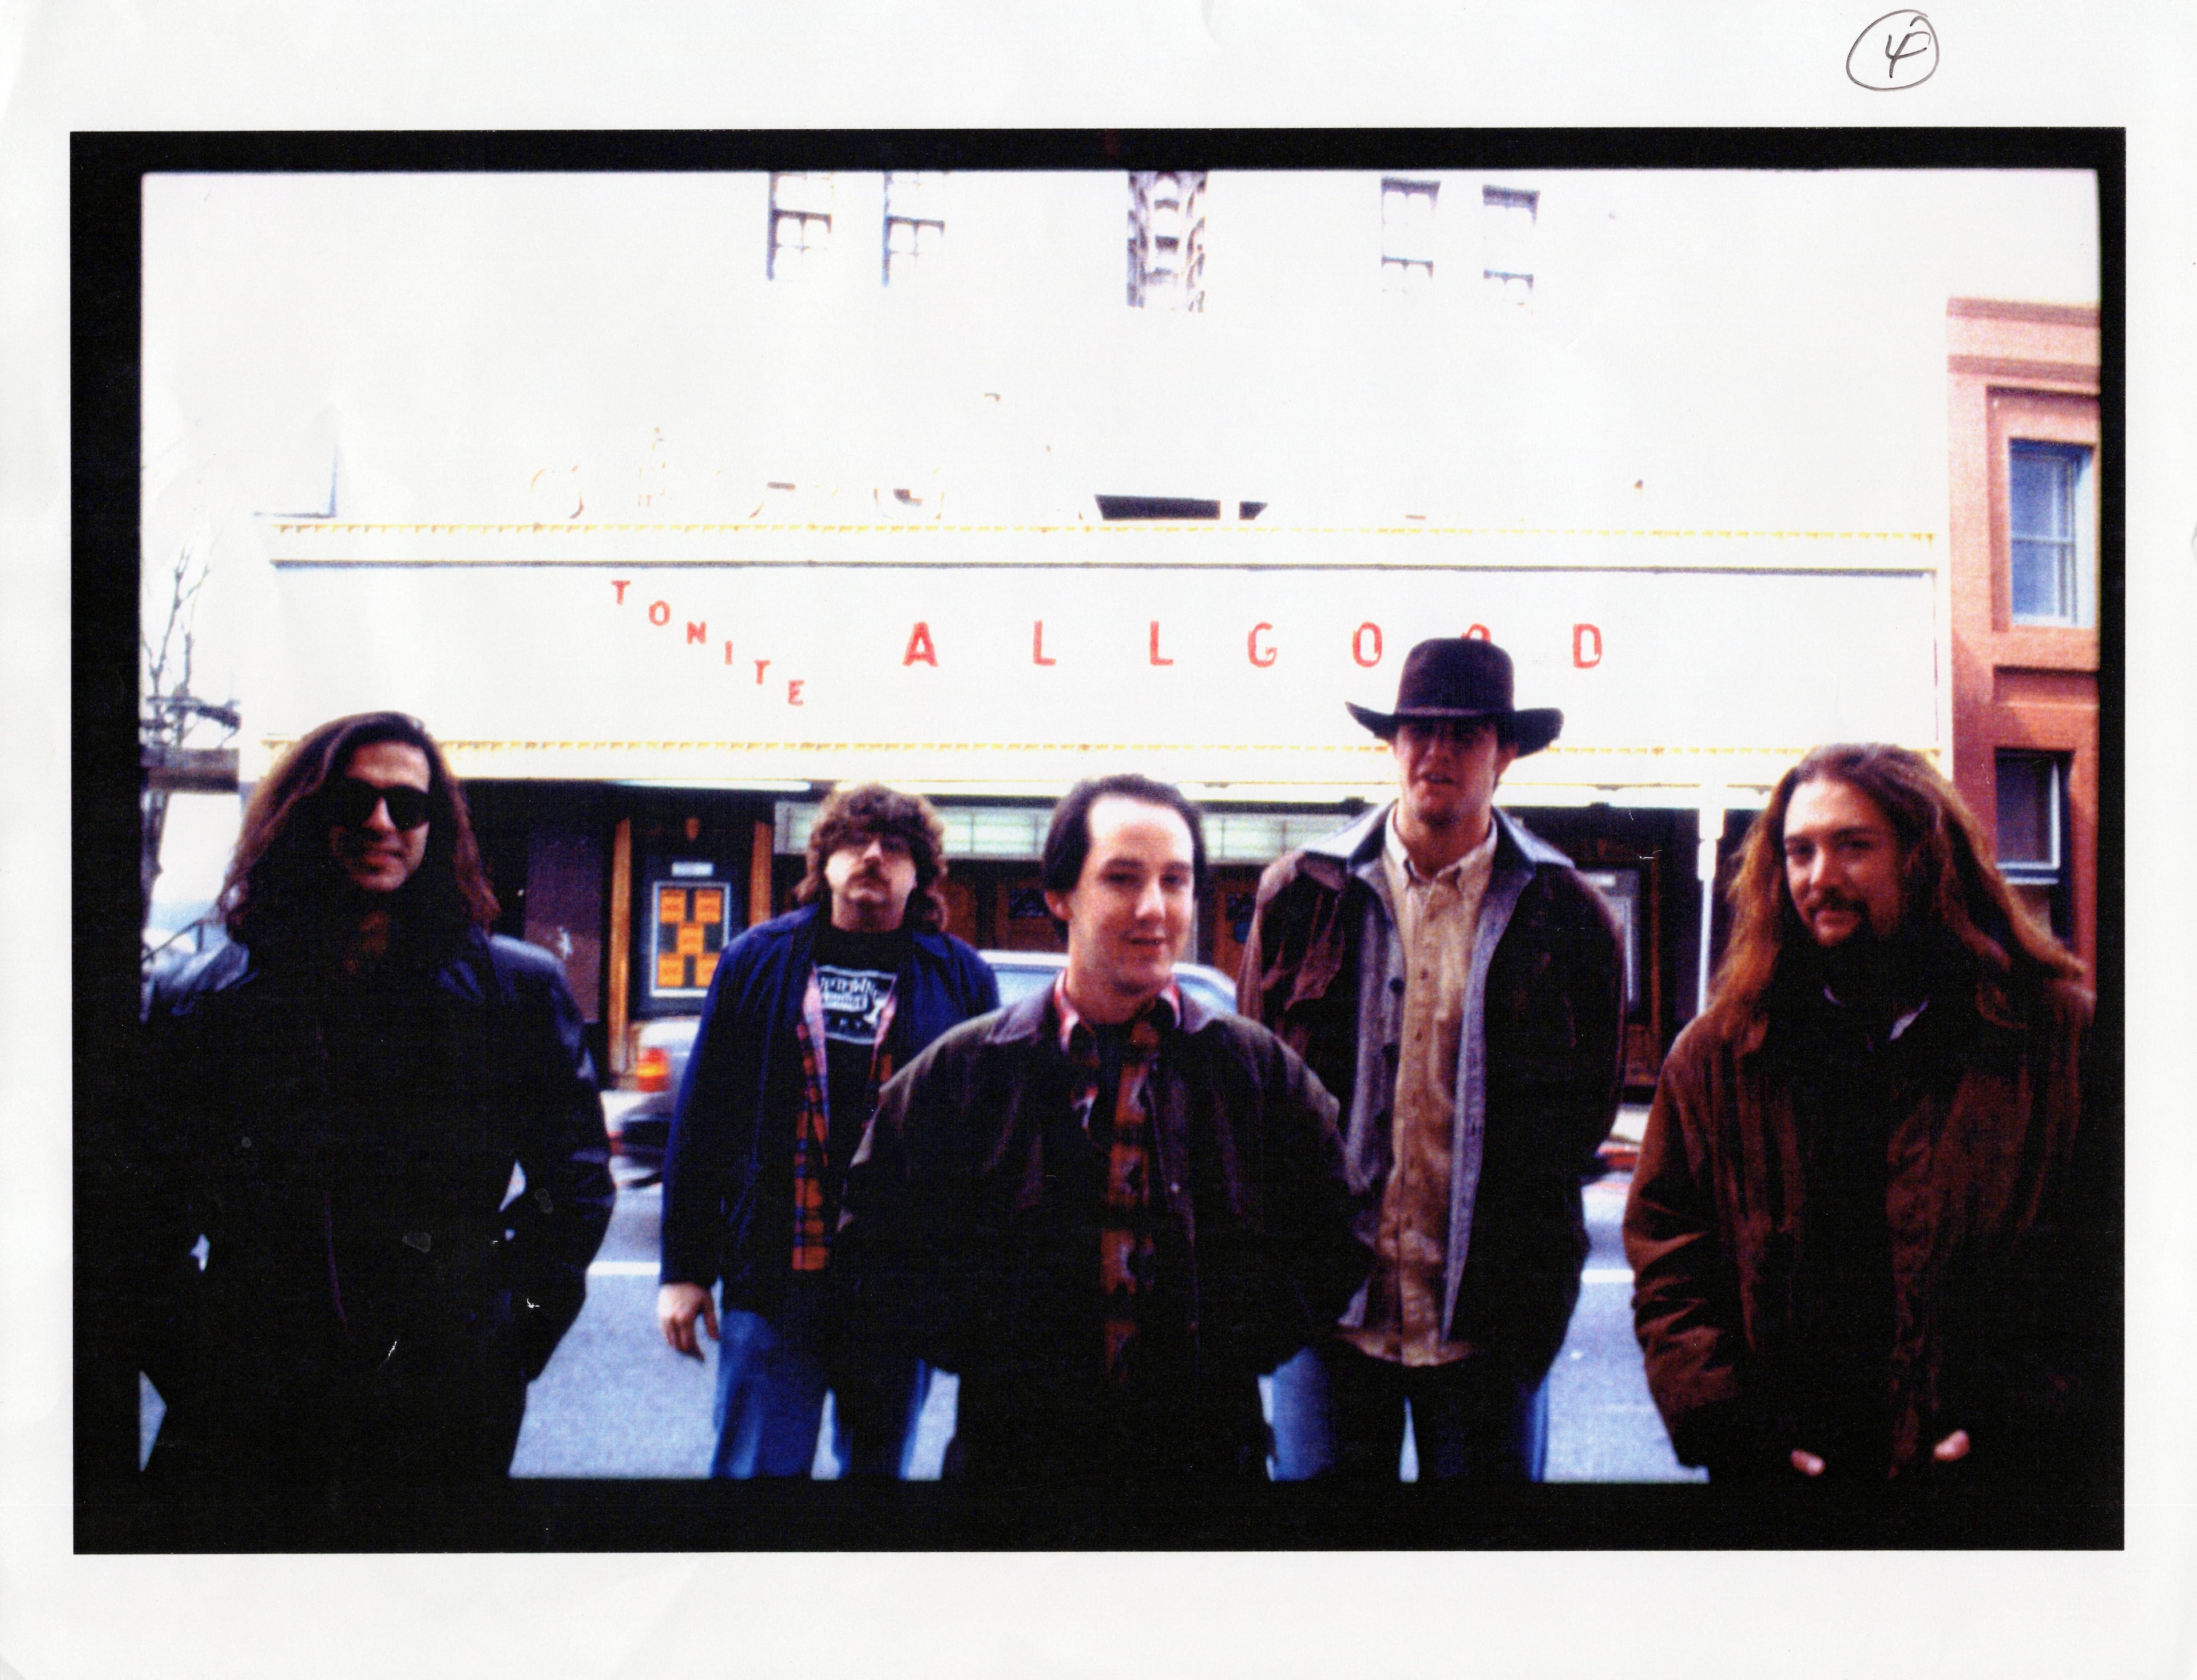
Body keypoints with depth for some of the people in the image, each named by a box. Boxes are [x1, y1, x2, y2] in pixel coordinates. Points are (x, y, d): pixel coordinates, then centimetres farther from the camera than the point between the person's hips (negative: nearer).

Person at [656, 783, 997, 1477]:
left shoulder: (961, 978, 4)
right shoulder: (757, 962, 5)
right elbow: (701, 1119, 5)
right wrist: (684, 1268, 2)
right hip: (772, 1283, 0)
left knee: (880, 1463, 14)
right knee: (755, 1465, 3)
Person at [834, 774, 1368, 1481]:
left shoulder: (1260, 1069, 1)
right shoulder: (960, 1072, -1)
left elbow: (1336, 1240, 6)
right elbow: (877, 1250, 3)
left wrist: (1238, 1345, -7)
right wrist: (986, 1348, -8)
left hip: (1210, 1450, 1)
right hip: (1011, 1453, 0)